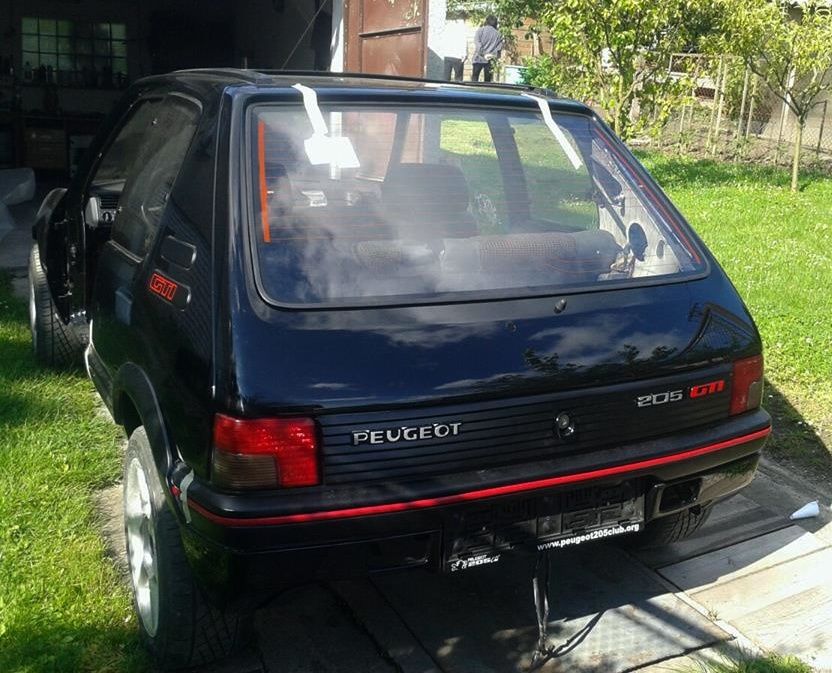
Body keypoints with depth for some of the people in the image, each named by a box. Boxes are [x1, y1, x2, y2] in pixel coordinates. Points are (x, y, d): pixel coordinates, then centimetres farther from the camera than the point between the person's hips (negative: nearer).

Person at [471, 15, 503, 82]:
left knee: (474, 79, 3)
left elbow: (477, 44, -10)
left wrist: (483, 54, -13)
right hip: (490, 61, 2)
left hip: (479, 59, -2)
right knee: (487, 81, 6)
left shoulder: (480, 30, 2)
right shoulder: (498, 34, 8)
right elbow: (499, 47, 1)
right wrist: (494, 56, -1)